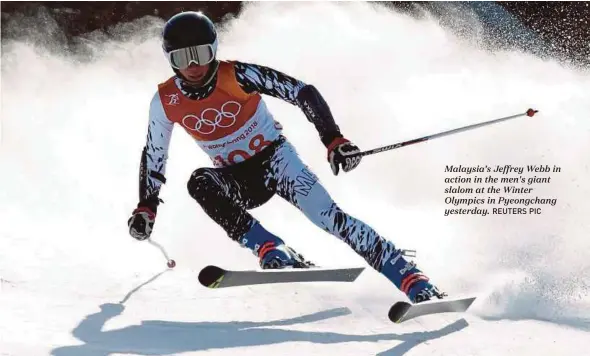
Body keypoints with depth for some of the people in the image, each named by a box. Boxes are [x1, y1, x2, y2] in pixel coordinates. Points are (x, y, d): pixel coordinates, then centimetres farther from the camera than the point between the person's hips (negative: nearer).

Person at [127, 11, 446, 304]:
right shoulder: (166, 102, -10)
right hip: (237, 180, 3)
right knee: (200, 183, -30)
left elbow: (303, 92, -19)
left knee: (329, 216, -22)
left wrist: (333, 139, -28)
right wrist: (146, 206, 5)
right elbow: (153, 156, 8)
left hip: (274, 158, -3)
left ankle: (415, 282, -24)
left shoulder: (237, 75, -21)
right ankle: (274, 253, -34)